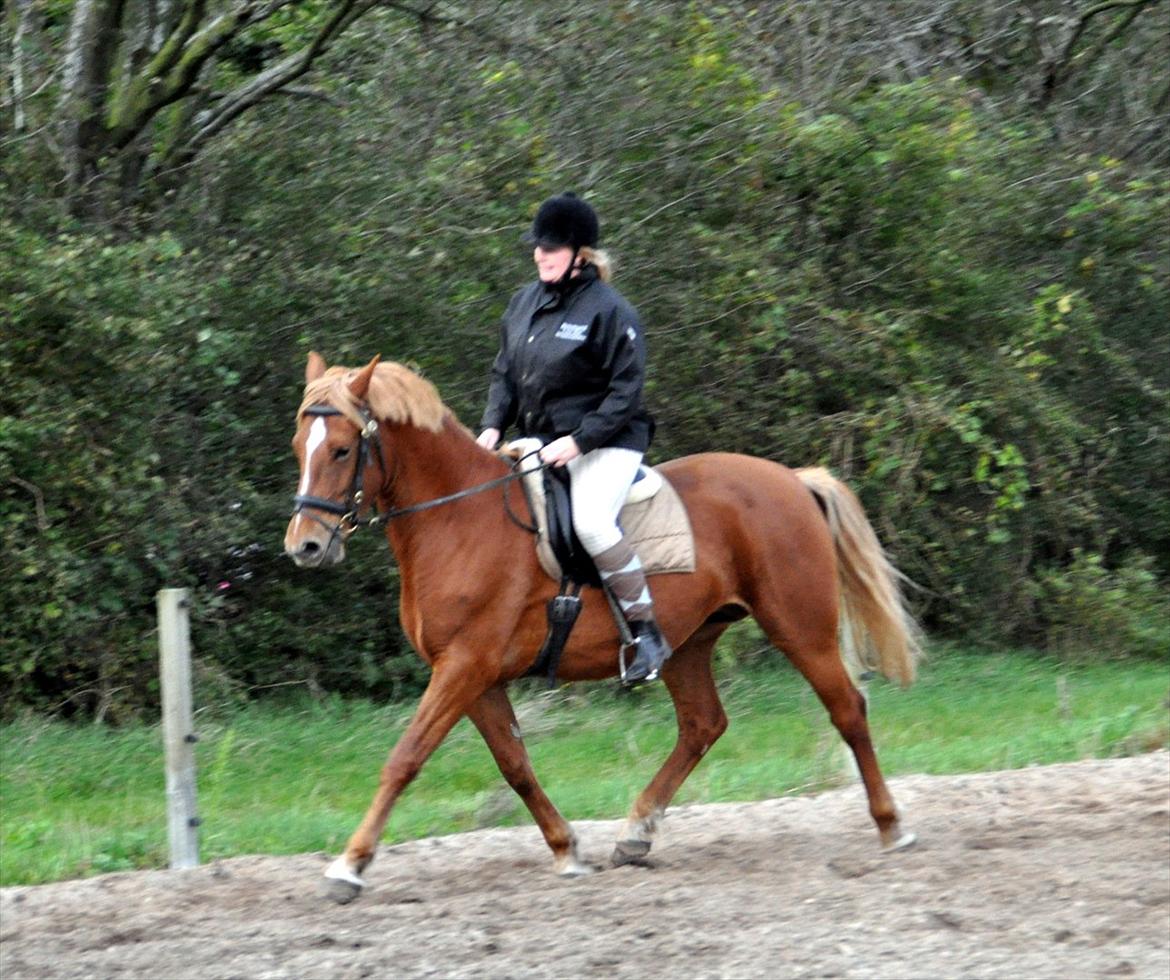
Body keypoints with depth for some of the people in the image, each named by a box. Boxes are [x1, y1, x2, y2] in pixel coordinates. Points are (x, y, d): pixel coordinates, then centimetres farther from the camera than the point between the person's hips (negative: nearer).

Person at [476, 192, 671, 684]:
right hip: (540, 442, 8)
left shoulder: (608, 310, -13)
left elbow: (625, 391, -14)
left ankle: (647, 631, -19)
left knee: (591, 520, -30)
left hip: (605, 443, -8)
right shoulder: (525, 302, 8)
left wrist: (579, 440, -21)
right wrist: (493, 426, 0)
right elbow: (504, 372, 16)